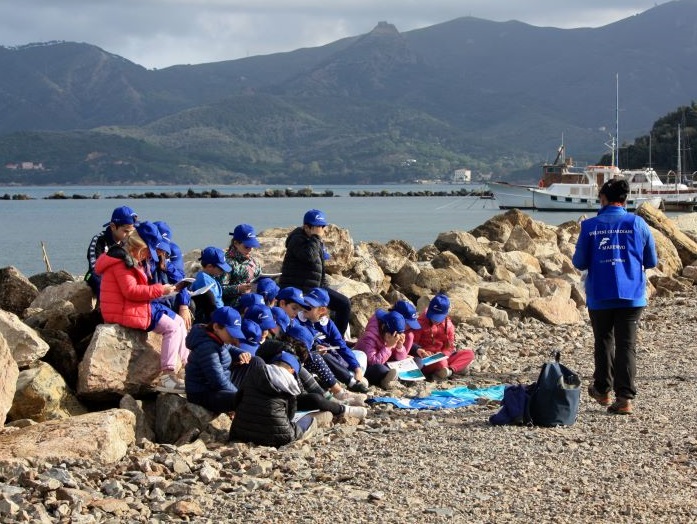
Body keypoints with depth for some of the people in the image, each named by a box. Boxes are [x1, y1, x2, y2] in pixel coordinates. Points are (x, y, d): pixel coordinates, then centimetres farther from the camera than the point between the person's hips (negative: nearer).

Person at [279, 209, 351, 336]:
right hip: (296, 290, -9)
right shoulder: (297, 239, -14)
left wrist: (324, 287, 19)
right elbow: (310, 256, -34)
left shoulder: (319, 242, 15)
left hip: (315, 288, 9)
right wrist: (316, 236, -24)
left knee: (344, 304, 7)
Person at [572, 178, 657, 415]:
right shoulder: (638, 224, -3)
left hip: (599, 296, 0)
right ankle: (625, 398, -5)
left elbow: (579, 263, -2)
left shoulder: (589, 226, -5)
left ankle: (603, 390, 29)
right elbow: (652, 262, 5)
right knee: (626, 345, 2)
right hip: (631, 295, 0)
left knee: (603, 343, 18)